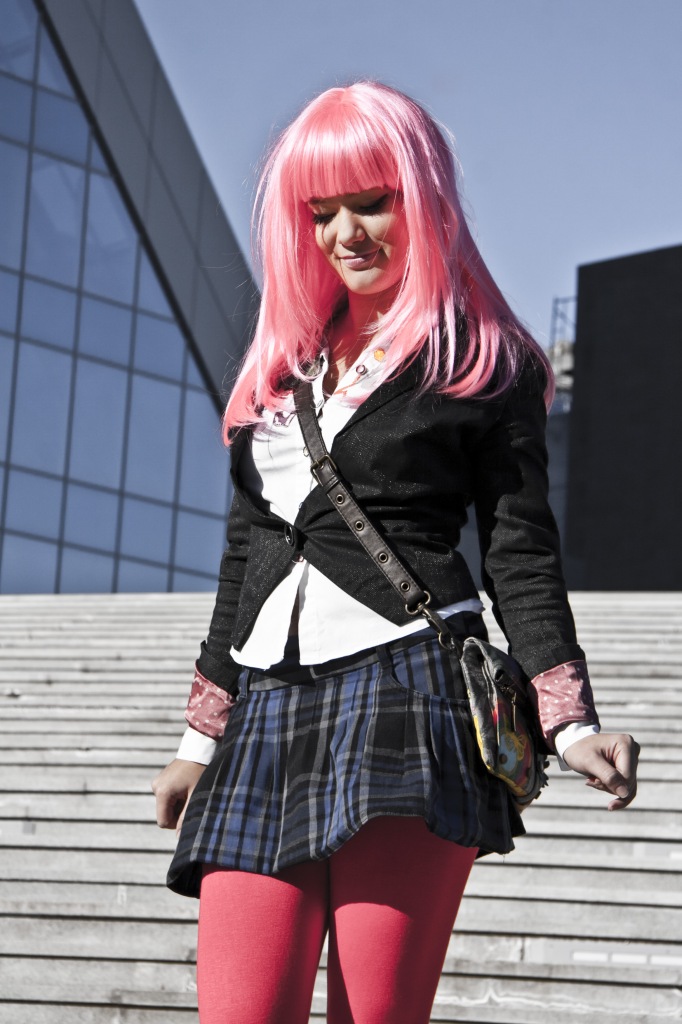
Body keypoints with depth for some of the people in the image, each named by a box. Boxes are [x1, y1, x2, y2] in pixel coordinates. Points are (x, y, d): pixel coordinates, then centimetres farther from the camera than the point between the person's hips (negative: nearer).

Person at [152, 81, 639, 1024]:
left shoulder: (486, 364, 9)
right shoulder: (281, 366, 23)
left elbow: (522, 557, 4)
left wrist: (570, 724, -9)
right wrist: (201, 739, 24)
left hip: (409, 696, -5)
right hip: (270, 710, 5)